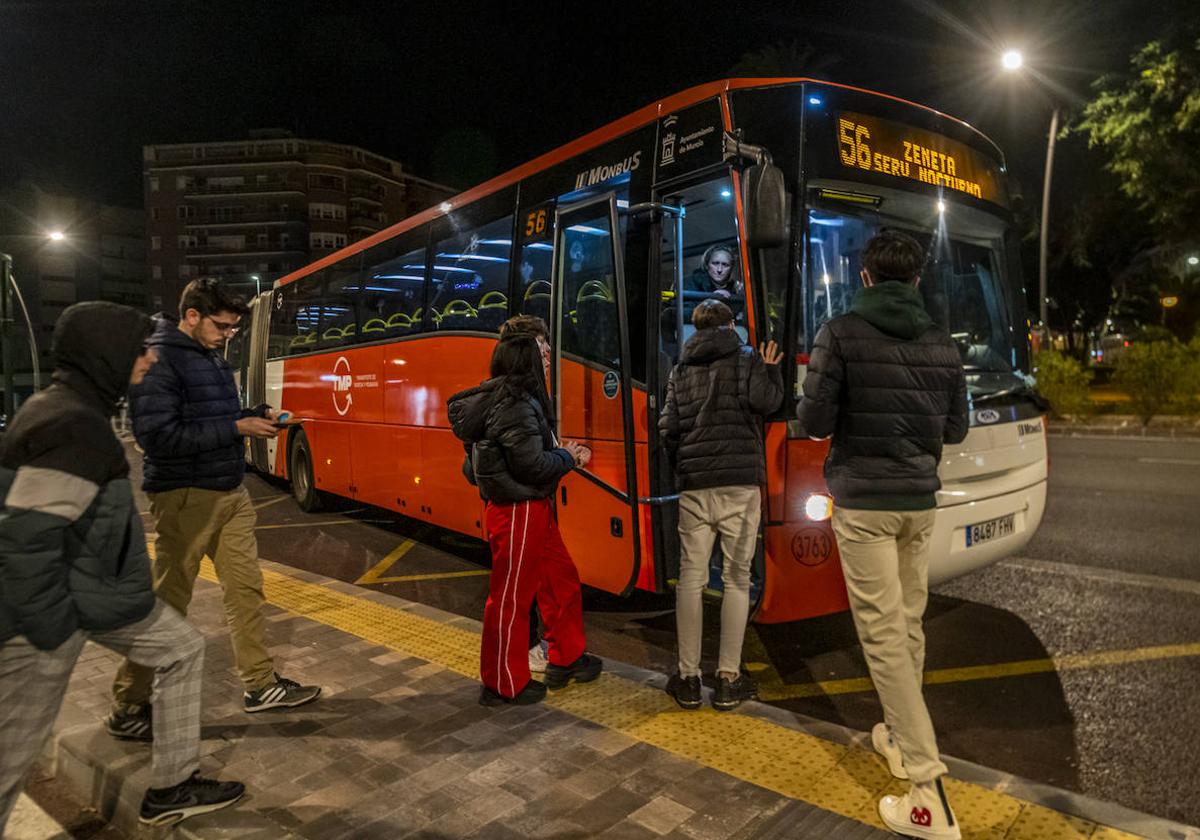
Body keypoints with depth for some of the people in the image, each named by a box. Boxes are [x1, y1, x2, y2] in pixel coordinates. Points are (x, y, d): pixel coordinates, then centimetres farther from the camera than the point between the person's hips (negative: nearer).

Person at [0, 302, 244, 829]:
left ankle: (171, 788, 27)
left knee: (181, 651, 17)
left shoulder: (66, 408, 8)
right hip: (51, 606, -10)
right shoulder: (73, 427, -24)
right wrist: (52, 631, -20)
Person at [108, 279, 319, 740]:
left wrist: (257, 415, 1)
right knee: (168, 603, 2)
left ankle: (261, 685, 25)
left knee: (245, 588, 12)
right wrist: (236, 428, -22)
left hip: (231, 492, 8)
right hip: (185, 497, -8)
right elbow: (158, 437, -23)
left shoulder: (213, 357, 11)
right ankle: (127, 709, 19)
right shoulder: (157, 361, -15)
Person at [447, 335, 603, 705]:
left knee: (561, 579, 19)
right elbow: (532, 464, -22)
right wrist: (568, 458, -5)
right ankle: (505, 685, 20)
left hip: (533, 510, 10)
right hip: (518, 511, -10)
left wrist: (563, 453, 8)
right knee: (511, 597, 4)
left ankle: (566, 659, 35)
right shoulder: (516, 405, -20)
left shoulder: (499, 401, 11)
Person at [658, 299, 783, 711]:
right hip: (739, 482, -2)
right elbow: (764, 401, -11)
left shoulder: (680, 370, 14)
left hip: (693, 485, 3)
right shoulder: (746, 358, 5)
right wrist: (770, 369, 9)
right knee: (736, 578, 4)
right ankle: (729, 680, 8)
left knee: (690, 577, 6)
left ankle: (688, 678, 11)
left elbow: (667, 429, 8)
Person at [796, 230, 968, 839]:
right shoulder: (942, 344, 6)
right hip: (919, 502, 6)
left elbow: (814, 423, -10)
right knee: (909, 624, 18)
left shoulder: (841, 333, -9)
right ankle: (901, 735, 34)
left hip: (863, 501, -5)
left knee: (883, 632, -5)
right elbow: (955, 430, 12)